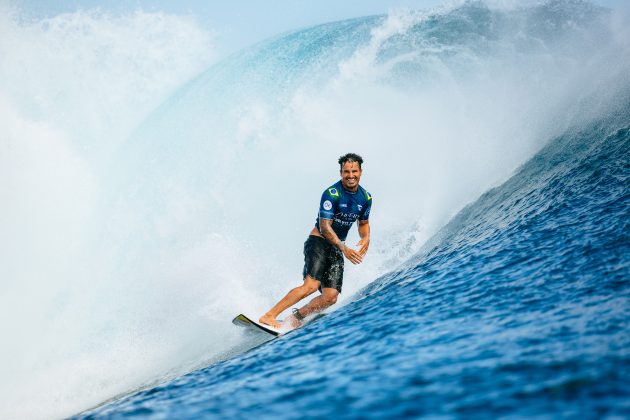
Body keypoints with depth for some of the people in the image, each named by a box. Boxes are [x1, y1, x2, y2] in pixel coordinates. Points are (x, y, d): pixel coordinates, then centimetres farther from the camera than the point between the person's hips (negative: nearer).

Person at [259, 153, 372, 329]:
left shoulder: (366, 198, 6)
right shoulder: (332, 194, -15)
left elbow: (363, 223, 22)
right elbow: (324, 227, -19)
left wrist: (366, 238, -1)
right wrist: (344, 248, -27)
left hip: (337, 247, 6)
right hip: (318, 241, -6)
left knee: (331, 297, -11)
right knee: (312, 285, -28)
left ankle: (295, 318, 5)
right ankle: (268, 316, -28)